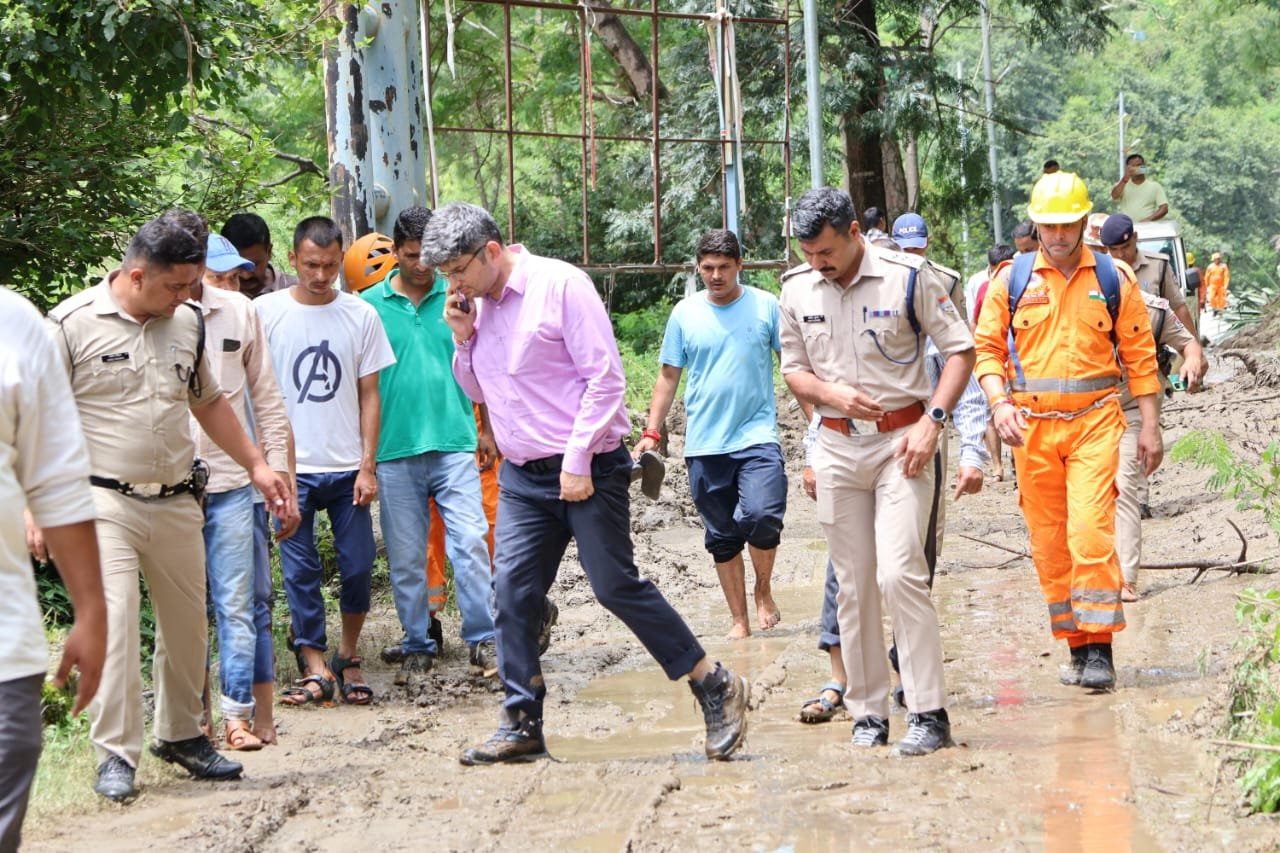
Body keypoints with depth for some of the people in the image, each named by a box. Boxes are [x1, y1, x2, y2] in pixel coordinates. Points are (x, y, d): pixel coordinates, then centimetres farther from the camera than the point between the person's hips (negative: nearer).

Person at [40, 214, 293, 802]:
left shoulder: (188, 324, 9)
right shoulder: (72, 324, -7)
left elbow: (209, 403, 22)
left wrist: (256, 466, 19)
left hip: (177, 503, 5)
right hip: (104, 504, -5)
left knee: (187, 623, 11)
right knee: (114, 623, -13)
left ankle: (181, 735, 29)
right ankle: (115, 755, -5)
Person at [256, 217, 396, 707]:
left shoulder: (361, 315, 4)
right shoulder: (265, 312, -1)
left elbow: (369, 395, 6)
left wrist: (367, 466, 0)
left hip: (347, 468, 1)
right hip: (292, 468, -1)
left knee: (358, 566, 3)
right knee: (300, 571, -1)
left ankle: (348, 656, 20)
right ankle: (314, 666, 7)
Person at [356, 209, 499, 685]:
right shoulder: (371, 305, 4)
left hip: (453, 443, 0)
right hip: (395, 450, 0)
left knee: (470, 543, -9)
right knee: (406, 559, 7)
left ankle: (481, 641, 1)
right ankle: (417, 646, 19)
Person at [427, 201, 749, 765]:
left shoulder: (559, 285, -12)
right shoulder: (476, 305, 10)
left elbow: (604, 376, -14)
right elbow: (479, 390, 21)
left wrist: (577, 461, -17)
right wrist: (464, 339, 2)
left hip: (586, 470, -7)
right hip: (521, 476, 7)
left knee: (617, 586, -5)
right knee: (512, 591, 0)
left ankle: (716, 688, 7)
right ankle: (522, 725, 7)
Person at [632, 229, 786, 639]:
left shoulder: (765, 306, 0)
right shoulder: (685, 313, 5)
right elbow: (669, 375, 10)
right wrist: (651, 432, 5)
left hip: (757, 435, -2)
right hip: (704, 445, 3)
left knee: (761, 517, -21)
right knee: (723, 537, 7)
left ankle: (764, 593, 5)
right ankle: (739, 621, 19)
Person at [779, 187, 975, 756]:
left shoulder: (907, 277, -7)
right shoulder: (797, 289, 4)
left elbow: (960, 348, -1)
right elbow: (793, 370, 14)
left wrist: (932, 420, -12)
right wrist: (831, 394, -8)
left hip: (901, 440, -4)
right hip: (837, 446, 4)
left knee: (899, 572, -15)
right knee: (852, 584, 5)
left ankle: (928, 712, -9)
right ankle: (867, 712, 13)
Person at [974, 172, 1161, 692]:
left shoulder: (1114, 279, 4)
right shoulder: (1010, 280, 5)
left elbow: (1139, 354, 8)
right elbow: (987, 348, 6)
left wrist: (1150, 426, 4)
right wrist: (1000, 403, -11)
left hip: (1094, 422, -2)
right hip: (1031, 428, 2)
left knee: (1091, 532, -15)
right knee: (1048, 542, 5)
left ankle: (1100, 648, -9)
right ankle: (1076, 646, 16)